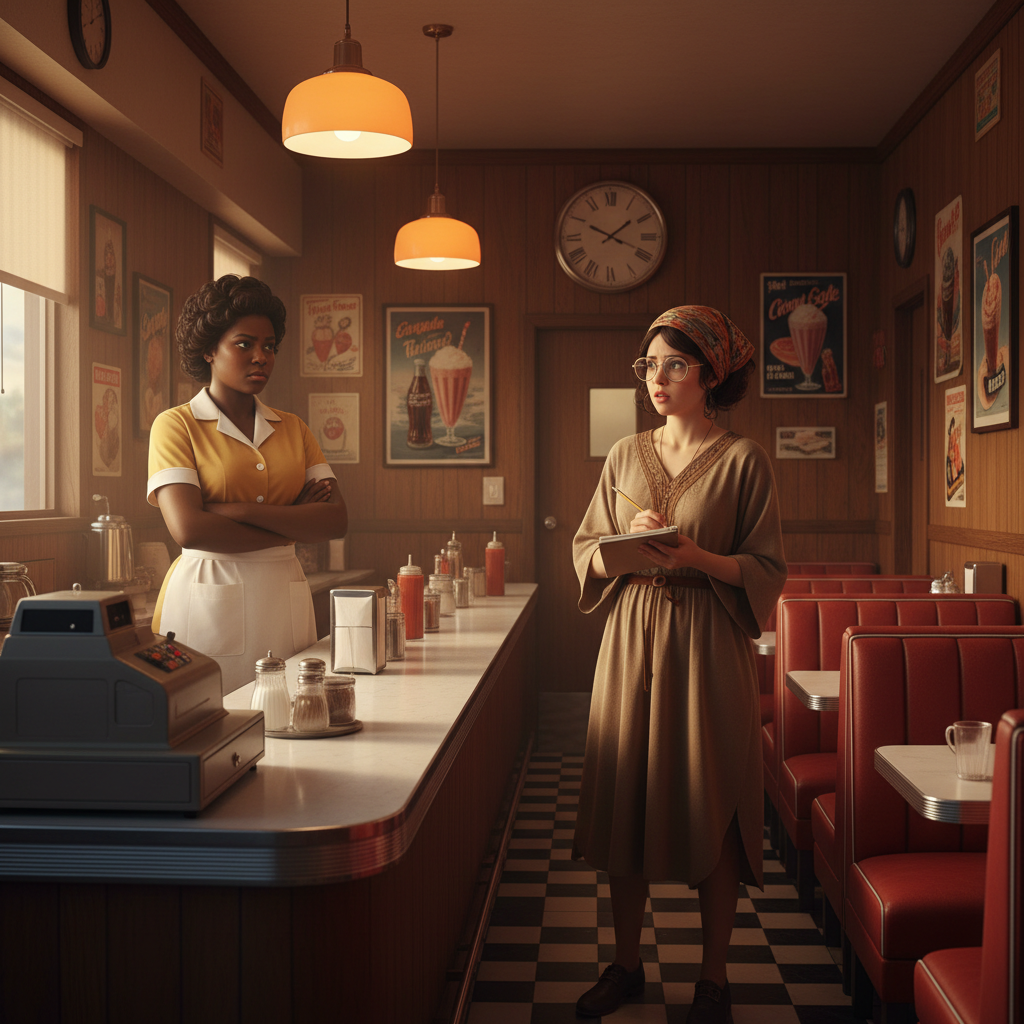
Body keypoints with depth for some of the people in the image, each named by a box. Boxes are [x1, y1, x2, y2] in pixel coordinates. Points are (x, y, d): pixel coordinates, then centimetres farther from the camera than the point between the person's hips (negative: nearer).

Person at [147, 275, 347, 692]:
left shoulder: (292, 428, 13)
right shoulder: (176, 425, 1)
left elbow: (337, 520, 0)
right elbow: (189, 530, -14)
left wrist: (238, 510, -11)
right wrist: (292, 526, -5)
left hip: (284, 601, 4)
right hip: (209, 603, -4)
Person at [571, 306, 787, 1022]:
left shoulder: (743, 460, -2)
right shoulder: (626, 456, 10)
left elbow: (768, 571, -5)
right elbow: (587, 554, 12)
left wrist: (697, 557, -20)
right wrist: (629, 543, -9)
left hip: (709, 647, -3)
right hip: (631, 640, 4)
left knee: (712, 808, 1)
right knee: (627, 800, 7)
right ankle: (627, 964, 22)